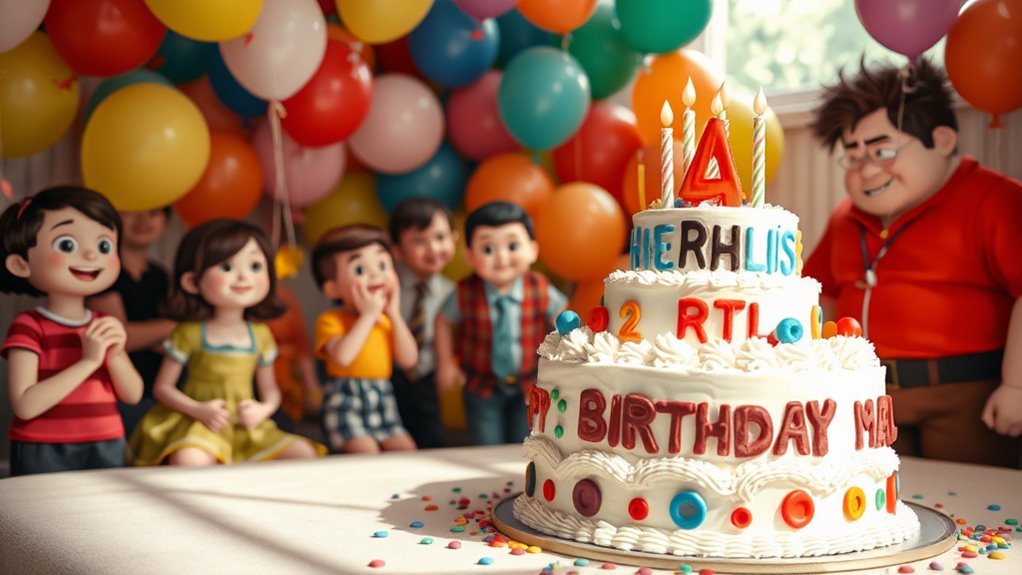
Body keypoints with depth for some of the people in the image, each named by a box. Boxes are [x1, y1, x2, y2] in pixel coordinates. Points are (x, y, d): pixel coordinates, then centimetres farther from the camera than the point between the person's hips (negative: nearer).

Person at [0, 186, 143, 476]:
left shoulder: (105, 325, 7)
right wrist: (88, 361, -21)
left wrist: (114, 356, -10)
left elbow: (133, 395, 8)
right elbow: (25, 406, -21)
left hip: (105, 449, 5)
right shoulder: (29, 326, -11)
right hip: (44, 454, -5)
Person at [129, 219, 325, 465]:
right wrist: (198, 410, -16)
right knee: (189, 461, -37)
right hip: (199, 424, -4)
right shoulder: (190, 333, -4)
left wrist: (264, 409, -9)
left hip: (247, 428, 5)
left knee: (304, 454, -12)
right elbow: (162, 387, 0)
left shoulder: (260, 335, 7)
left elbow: (270, 390, 15)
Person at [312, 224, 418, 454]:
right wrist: (369, 315, -19)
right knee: (367, 452, -24)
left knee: (405, 448, -6)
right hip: (345, 403, -6)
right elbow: (342, 356, -28)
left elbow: (408, 360, 0)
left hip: (383, 403, 6)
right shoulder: (331, 320, -7)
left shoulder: (388, 320, 13)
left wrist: (394, 315, -5)